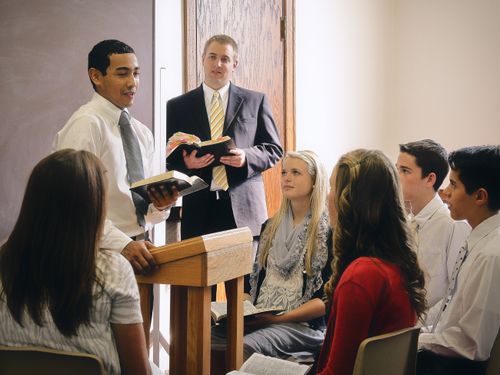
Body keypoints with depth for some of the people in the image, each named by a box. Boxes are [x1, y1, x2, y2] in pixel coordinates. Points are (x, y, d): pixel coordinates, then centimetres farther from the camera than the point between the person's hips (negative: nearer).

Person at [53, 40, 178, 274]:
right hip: (101, 252, -6)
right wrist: (123, 245, -24)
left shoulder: (142, 133, 13)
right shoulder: (85, 125, -8)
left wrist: (161, 204, -4)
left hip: (138, 248, 6)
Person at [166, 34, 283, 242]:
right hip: (198, 210, 0)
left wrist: (247, 157, -10)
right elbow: (168, 157, 11)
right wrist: (186, 163, -11)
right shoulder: (177, 106, 11)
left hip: (244, 209, 0)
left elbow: (274, 149, 9)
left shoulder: (256, 101, 10)